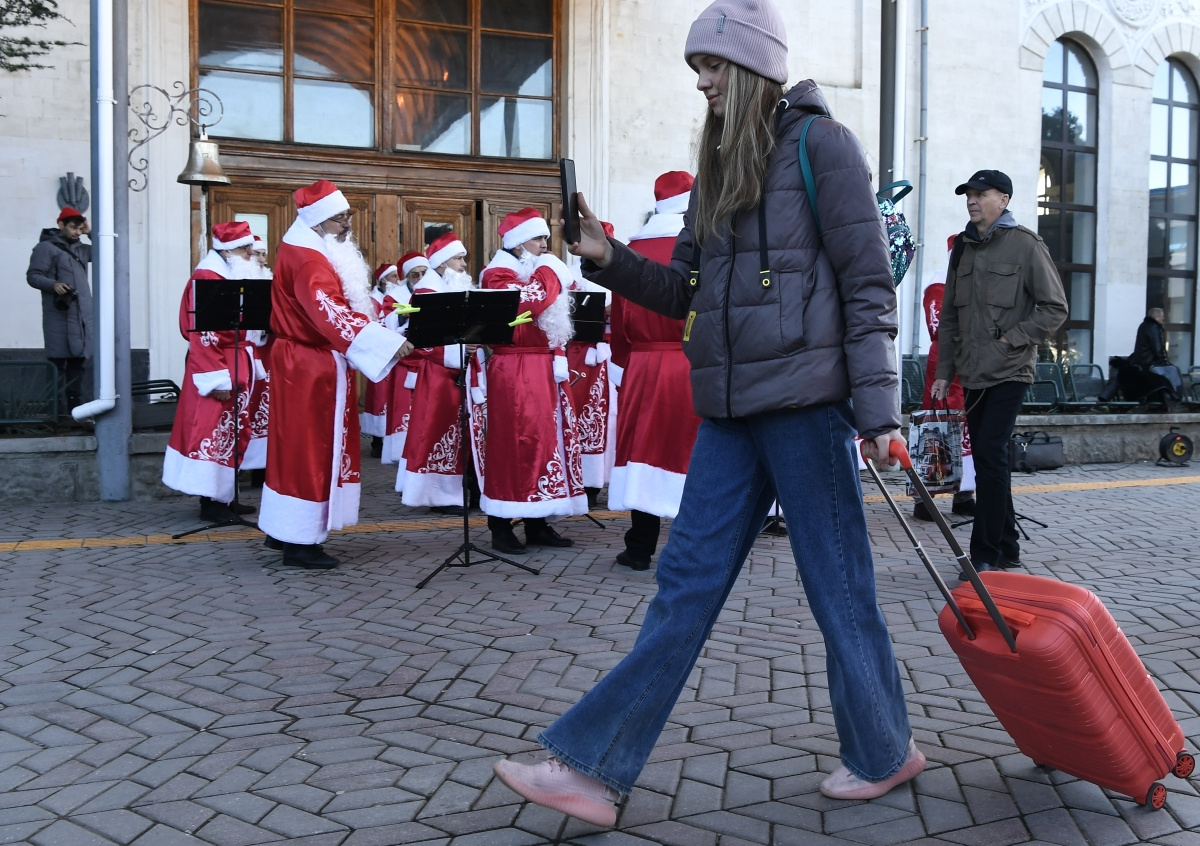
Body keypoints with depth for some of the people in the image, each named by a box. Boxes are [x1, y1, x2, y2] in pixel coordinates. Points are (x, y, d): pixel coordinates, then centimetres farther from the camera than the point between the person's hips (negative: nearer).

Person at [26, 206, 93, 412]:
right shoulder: (46, 247, 0)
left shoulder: (80, 248, 20)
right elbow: (32, 275, -6)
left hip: (83, 315, 7)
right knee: (58, 362, -9)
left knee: (78, 360, 7)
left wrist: (92, 233, 10)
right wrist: (53, 284, -23)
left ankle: (74, 404, 11)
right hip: (59, 314, -7)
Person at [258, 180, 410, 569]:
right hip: (312, 366, -11)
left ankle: (284, 529, 25)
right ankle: (301, 541, 3)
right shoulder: (307, 260, -20)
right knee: (311, 448, -4)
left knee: (297, 445, 15)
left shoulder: (309, 252, 14)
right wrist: (388, 341, -41)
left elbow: (338, 303, 23)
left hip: (305, 362, 11)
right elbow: (331, 312, -33)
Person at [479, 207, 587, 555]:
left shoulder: (537, 272, 21)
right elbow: (531, 302, -25)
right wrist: (551, 271, -9)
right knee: (515, 441, -9)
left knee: (545, 438, 8)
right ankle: (501, 527, -2)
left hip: (545, 368, 9)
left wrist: (559, 358, 8)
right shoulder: (499, 274, -7)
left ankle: (537, 523, 15)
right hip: (515, 371, -9)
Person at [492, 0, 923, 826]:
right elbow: (689, 292, 18)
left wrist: (878, 409, -14)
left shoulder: (819, 144, -4)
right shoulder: (722, 165, 17)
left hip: (804, 400, -7)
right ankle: (594, 767, 9)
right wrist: (610, 259, 3)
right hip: (730, 409, 7)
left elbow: (868, 283, -9)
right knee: (687, 583, 6)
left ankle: (885, 752, 27)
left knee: (839, 583, 5)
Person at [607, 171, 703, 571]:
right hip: (695, 369, -3)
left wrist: (624, 366, 13)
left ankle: (640, 549, 16)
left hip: (643, 368, 3)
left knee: (645, 449, 10)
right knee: (693, 453, 5)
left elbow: (619, 317, 5)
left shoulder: (632, 251, 3)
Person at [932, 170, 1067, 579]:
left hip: (1010, 372, -6)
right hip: (973, 374, 7)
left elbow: (1055, 307, -5)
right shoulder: (963, 248, 14)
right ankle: (1007, 548, 21)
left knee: (990, 454, -13)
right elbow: (950, 315, 17)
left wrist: (1011, 339, -14)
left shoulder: (1025, 244, -4)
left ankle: (986, 554, -6)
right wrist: (944, 371, 13)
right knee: (986, 457, 9)